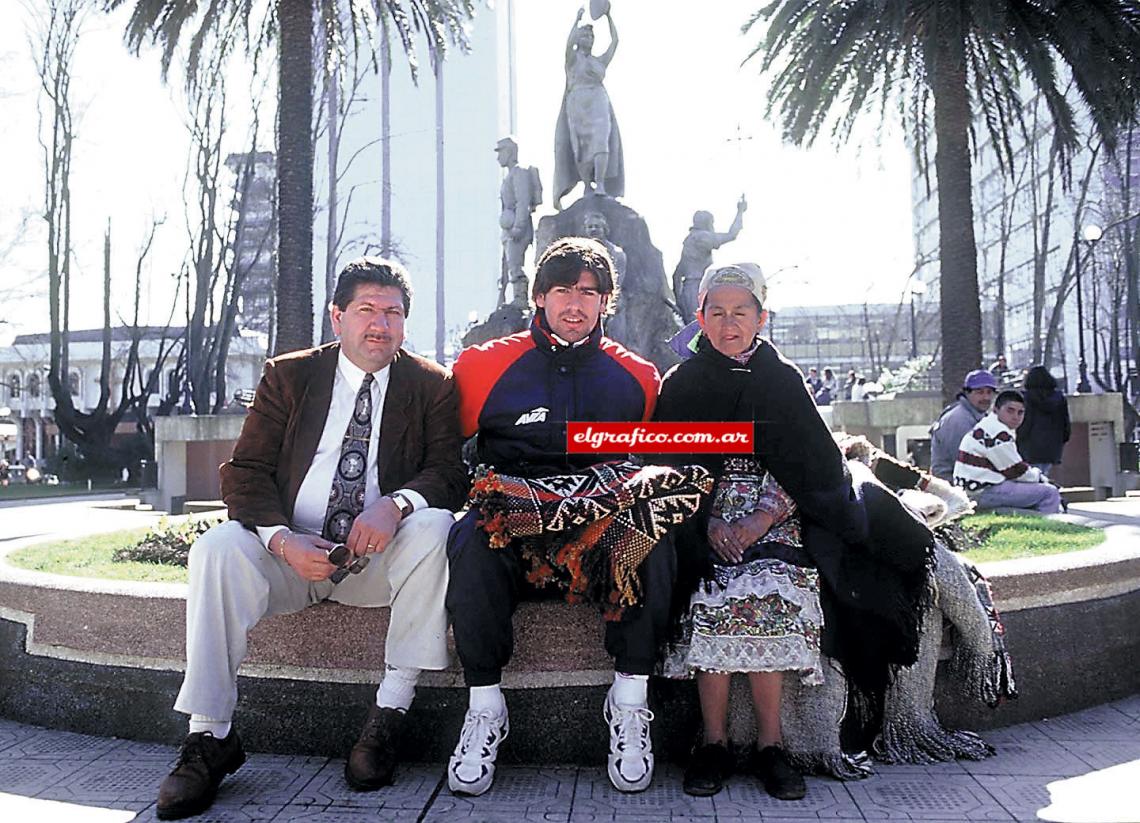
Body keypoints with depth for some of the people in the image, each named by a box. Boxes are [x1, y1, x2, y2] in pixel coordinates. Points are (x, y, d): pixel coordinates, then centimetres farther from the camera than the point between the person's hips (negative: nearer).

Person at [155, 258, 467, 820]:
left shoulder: (431, 385, 6)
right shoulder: (288, 376, 7)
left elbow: (450, 472, -4)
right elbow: (243, 473, 0)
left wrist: (395, 504, -27)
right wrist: (284, 541, -20)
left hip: (380, 556, 0)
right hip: (291, 552, 1)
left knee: (433, 527, -29)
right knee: (218, 547, -27)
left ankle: (390, 711, -23)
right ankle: (209, 737, -21)